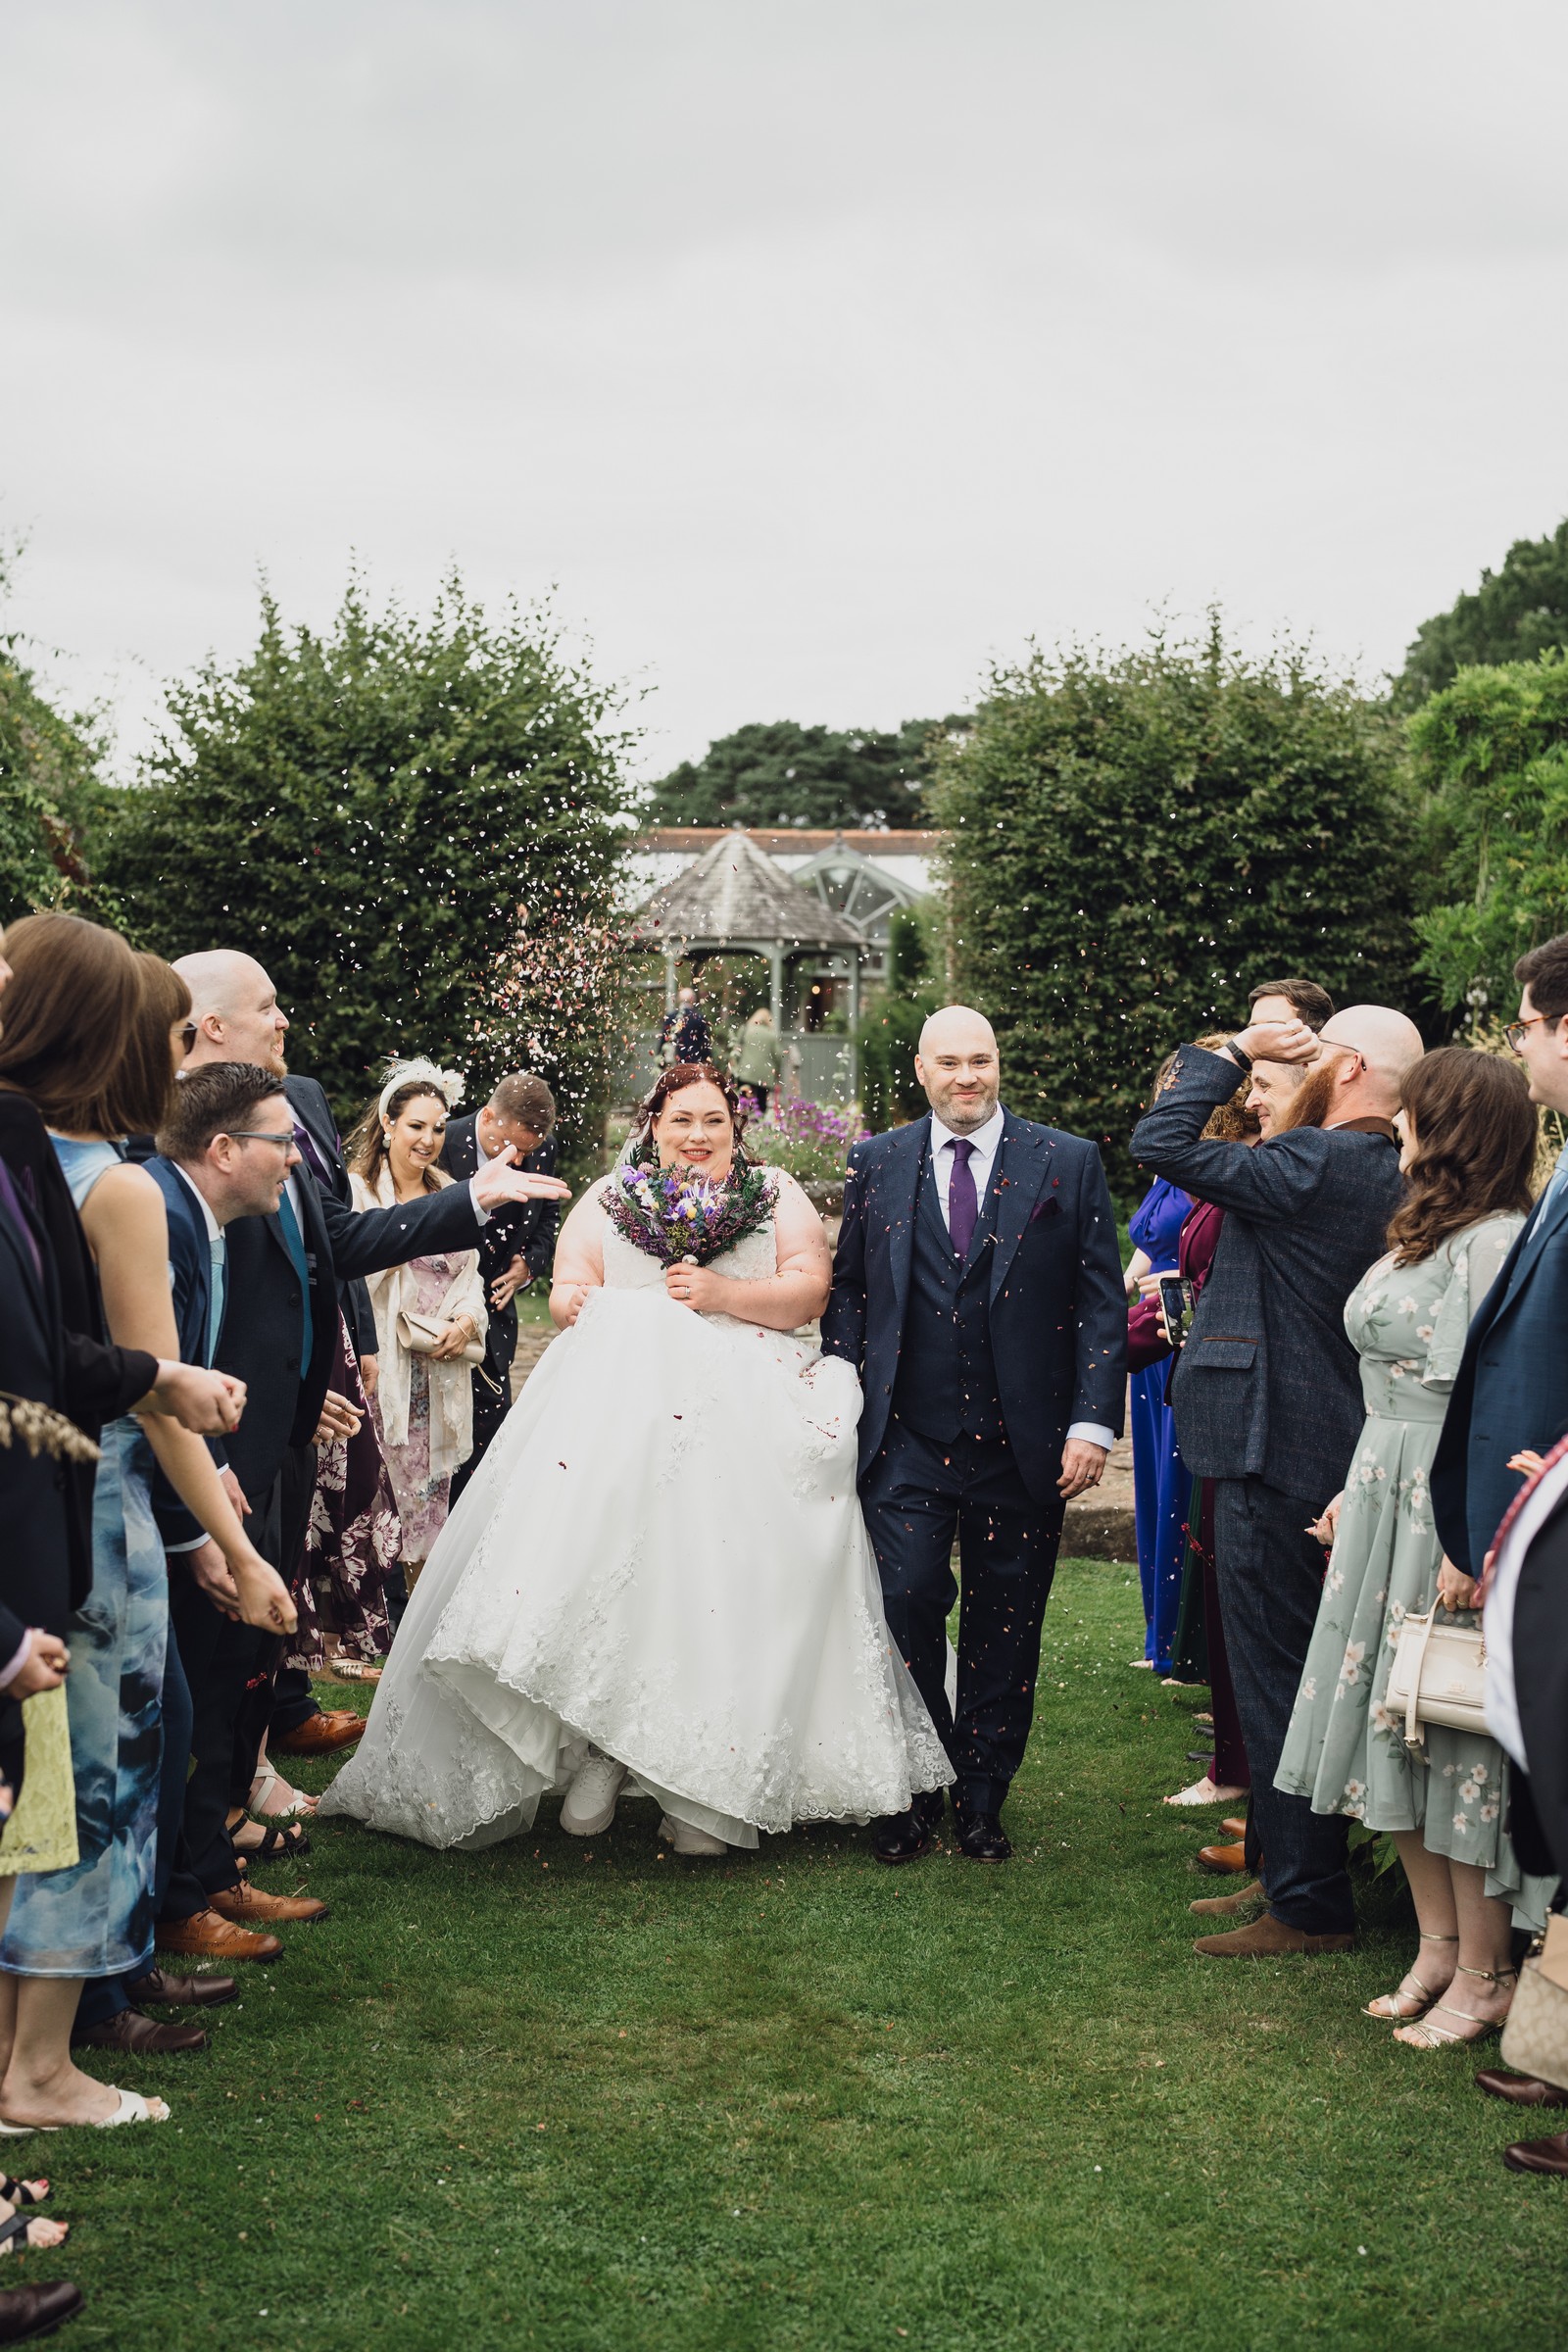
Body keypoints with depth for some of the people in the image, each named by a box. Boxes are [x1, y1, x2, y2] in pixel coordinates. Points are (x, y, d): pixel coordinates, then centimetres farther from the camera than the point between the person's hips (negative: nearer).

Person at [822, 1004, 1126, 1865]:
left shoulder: (1068, 1164, 3)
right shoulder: (876, 1164, 8)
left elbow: (1102, 1302, 0)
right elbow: (847, 1288, 13)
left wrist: (1093, 1423, -7)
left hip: (1023, 1442, 0)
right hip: (907, 1439, 0)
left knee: (1004, 1629, 7)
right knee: (905, 1602, -7)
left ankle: (981, 1800, 22)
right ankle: (914, 1792, 12)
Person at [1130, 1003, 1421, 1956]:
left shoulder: (1313, 1164, -19)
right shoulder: (1394, 1179, 9)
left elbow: (1161, 1141, -20)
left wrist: (1234, 1053, -10)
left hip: (1277, 1459, -9)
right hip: (1336, 1453, 9)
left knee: (1279, 1684, -1)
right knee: (1297, 1676, 18)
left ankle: (1310, 1905, 7)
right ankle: (1290, 1870, 29)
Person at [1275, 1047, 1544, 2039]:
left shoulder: (1496, 1243, -16)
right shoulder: (1422, 1234, 13)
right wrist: (1357, 1490, 18)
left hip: (1452, 1514, -9)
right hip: (1387, 1501, 10)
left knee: (1456, 1737, -1)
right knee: (1397, 1729, 13)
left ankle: (1484, 1975, 11)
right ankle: (1439, 1944, 25)